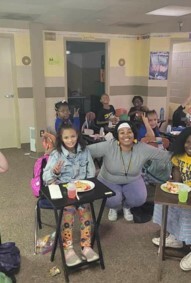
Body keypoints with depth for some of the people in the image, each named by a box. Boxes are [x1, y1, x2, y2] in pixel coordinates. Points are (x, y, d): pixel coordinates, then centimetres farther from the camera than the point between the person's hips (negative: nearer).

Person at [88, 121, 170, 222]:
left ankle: (126, 207, 15)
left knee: (140, 199, -23)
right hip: (108, 181, -2)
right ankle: (113, 208, 13)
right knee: (113, 200, -29)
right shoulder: (108, 146, -25)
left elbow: (166, 156, -10)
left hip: (133, 181, 2)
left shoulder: (143, 149, -19)